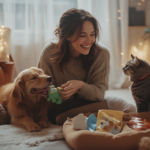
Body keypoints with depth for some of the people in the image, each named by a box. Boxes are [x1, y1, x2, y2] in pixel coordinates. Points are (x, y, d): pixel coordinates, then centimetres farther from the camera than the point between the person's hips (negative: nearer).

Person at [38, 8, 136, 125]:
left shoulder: (101, 54, -12)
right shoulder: (49, 53, -12)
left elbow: (99, 93, -14)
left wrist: (80, 86, -35)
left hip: (88, 105, 3)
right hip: (57, 109, -3)